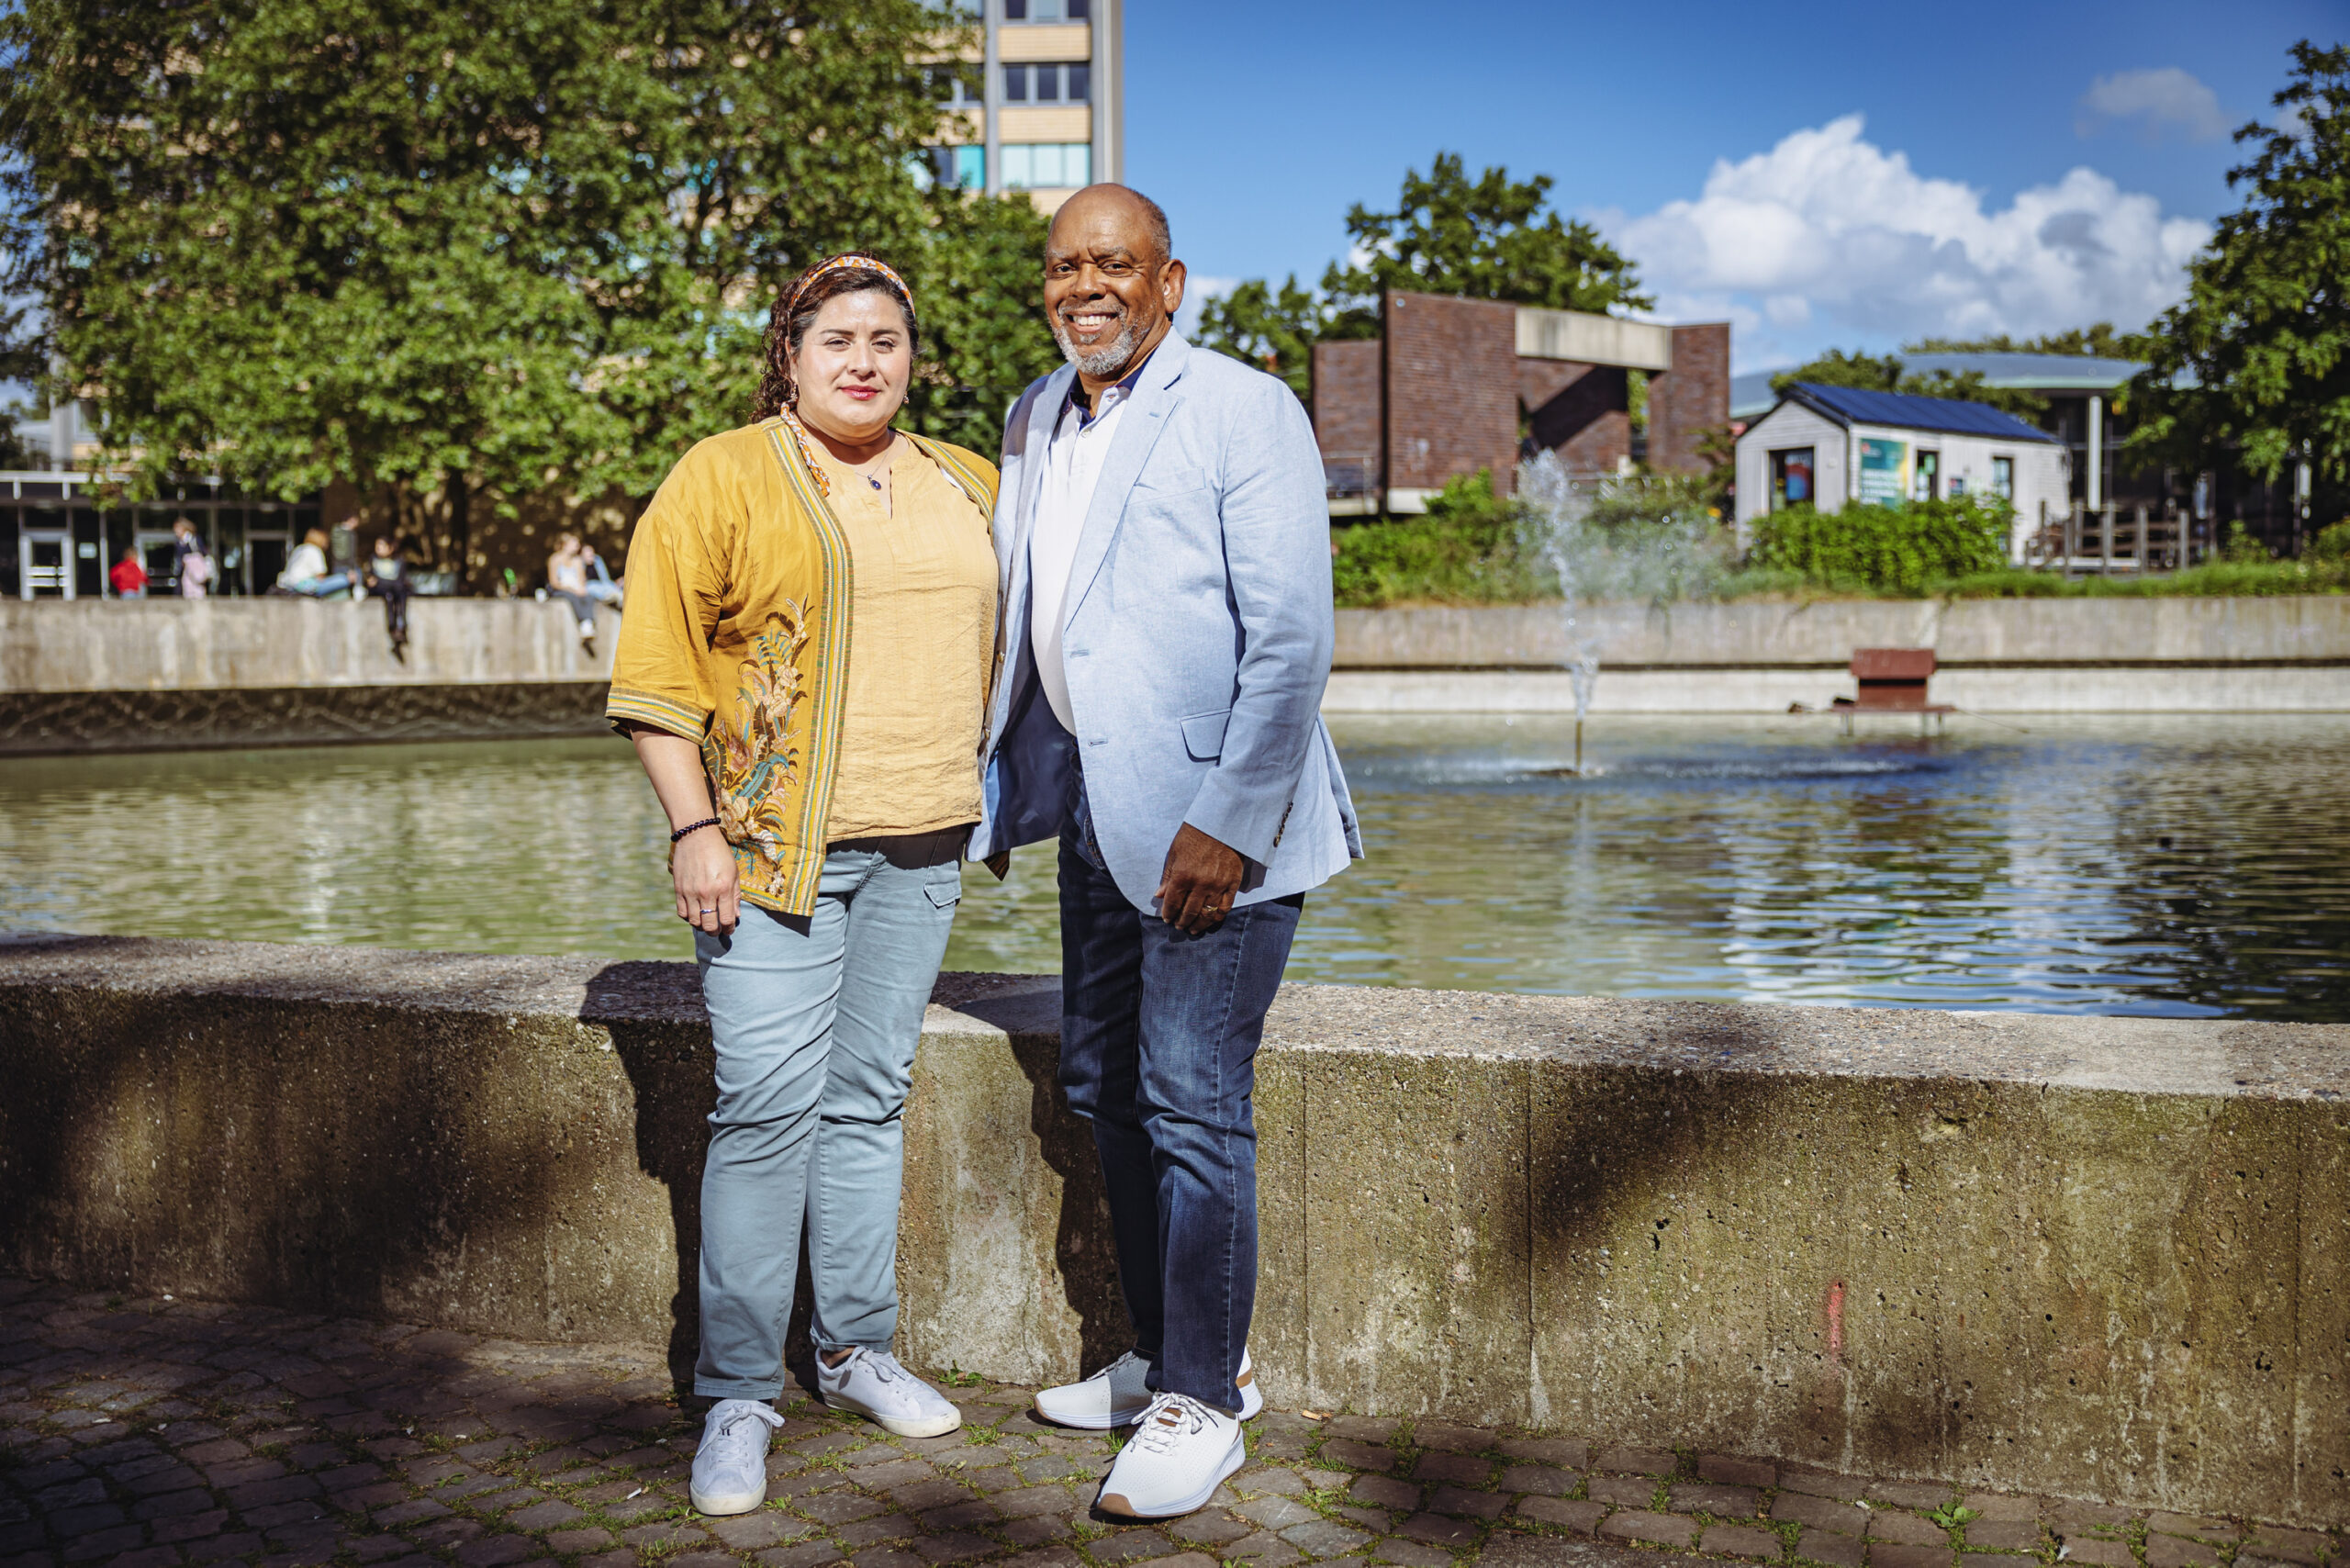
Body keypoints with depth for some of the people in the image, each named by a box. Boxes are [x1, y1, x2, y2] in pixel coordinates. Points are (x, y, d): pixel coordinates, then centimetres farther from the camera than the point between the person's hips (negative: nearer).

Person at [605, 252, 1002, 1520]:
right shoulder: (721, 478, -2)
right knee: (770, 1106, -7)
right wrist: (692, 831, -12)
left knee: (870, 1096, 11)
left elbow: (1006, 644, 24)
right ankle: (737, 1394, 3)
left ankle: (858, 1349, 24)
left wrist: (998, 792, 17)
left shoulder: (967, 489, 14)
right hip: (776, 842, -5)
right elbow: (658, 666, -6)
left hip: (919, 847, 5)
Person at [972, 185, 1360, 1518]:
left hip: (1212, 819, -8)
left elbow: (1293, 639, -16)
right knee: (1104, 1085, 15)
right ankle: (1166, 1359, 31)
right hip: (1098, 807, 8)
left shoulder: (1244, 412, -11)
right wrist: (999, 782, 18)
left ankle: (1205, 1402, 10)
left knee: (1193, 1105, -5)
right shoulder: (1036, 420, 12)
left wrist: (1226, 826, -20)